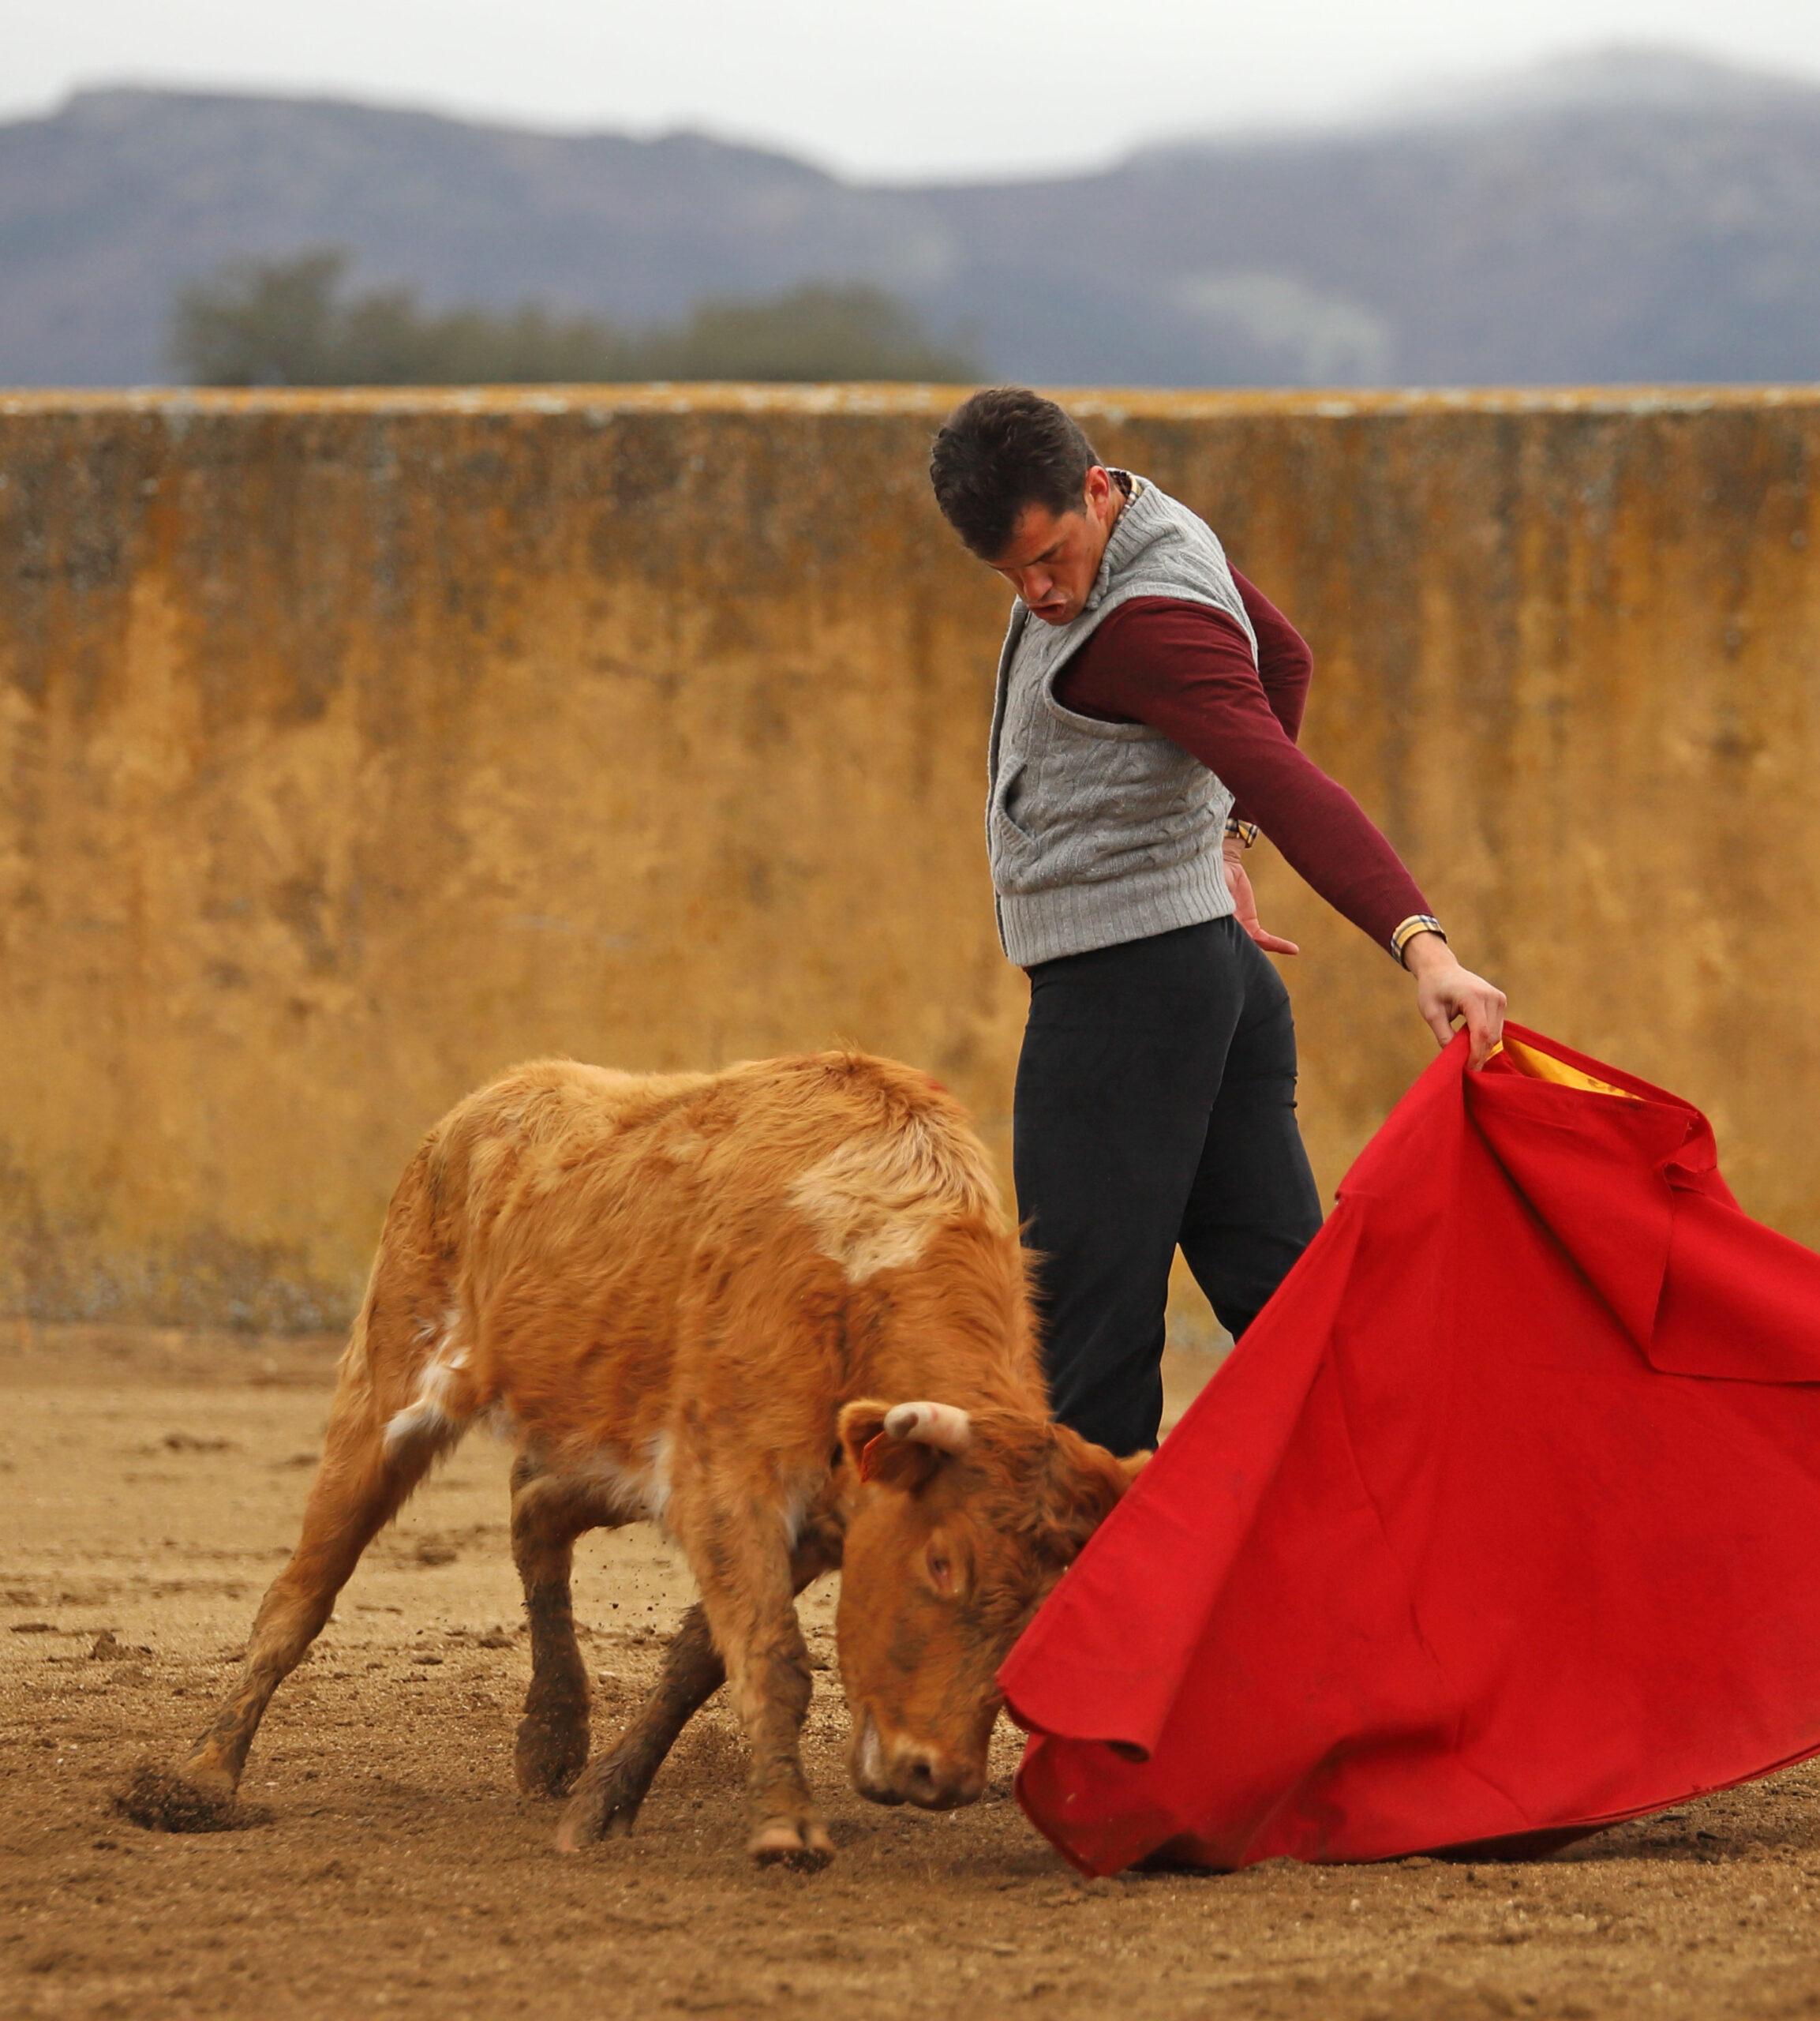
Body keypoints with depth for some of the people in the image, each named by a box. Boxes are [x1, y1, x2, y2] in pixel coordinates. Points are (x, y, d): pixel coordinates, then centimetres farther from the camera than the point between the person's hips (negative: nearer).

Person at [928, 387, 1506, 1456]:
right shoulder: (1159, 526, 10)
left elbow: (1294, 787, -34)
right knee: (1277, 1283, 6)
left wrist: (1419, 939, -46)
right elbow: (1281, 657, 29)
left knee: (1090, 1324, -6)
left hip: (1124, 983, -10)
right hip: (1214, 957, 10)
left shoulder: (1151, 625, -22)